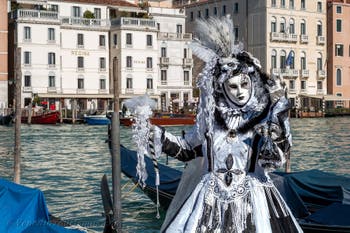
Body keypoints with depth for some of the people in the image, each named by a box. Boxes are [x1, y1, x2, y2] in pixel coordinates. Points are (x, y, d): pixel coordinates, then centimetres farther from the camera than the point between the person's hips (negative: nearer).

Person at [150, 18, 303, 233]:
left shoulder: (264, 118, -4)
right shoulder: (211, 117, 4)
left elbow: (276, 157, -17)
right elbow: (188, 150, 16)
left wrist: (279, 111, -24)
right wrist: (159, 135, 6)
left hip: (251, 202, -2)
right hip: (209, 202, 3)